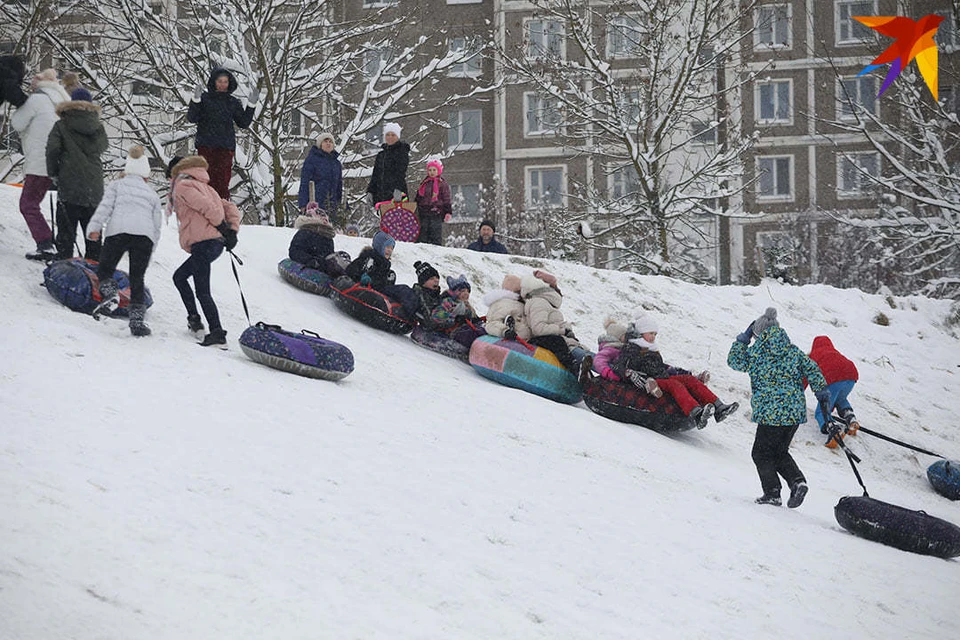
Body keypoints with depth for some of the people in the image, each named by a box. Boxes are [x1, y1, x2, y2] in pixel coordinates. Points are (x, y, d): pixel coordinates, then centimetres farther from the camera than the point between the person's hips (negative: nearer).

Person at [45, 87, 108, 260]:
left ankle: (63, 260, -7)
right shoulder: (98, 127, 8)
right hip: (94, 187, 4)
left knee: (66, 228, -2)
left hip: (69, 186, -3)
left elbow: (52, 149, -10)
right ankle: (94, 261, 14)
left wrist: (53, 173, 2)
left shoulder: (62, 126, -3)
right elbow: (103, 147, 21)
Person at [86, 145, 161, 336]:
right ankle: (137, 318, -6)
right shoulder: (153, 195, 31)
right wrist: (148, 249, 27)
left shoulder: (116, 185, 24)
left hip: (118, 230, -2)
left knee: (104, 269, 9)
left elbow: (105, 206, 5)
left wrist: (94, 227, -2)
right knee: (137, 278, 5)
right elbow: (156, 224, 22)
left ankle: (110, 294, -20)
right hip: (144, 235, 2)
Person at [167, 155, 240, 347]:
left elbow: (206, 207, -16)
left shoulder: (182, 186, -1)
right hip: (217, 244, 9)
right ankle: (194, 320, 18)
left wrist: (222, 227, -9)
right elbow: (230, 208, 19)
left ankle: (217, 332, -16)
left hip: (203, 243, -9)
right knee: (179, 276, 22)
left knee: (202, 291, -10)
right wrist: (232, 231, 8)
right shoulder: (203, 187, 26)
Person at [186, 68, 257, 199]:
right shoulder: (205, 98, 3)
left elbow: (244, 123, 13)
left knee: (223, 181, -3)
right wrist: (196, 100, -17)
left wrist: (251, 105, 5)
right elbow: (192, 118, -4)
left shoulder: (233, 102, 13)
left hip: (226, 148, 2)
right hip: (206, 145, -2)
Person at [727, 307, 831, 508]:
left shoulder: (755, 352, -5)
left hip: (771, 412, -6)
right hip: (796, 412, 6)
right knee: (780, 452, 20)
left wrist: (743, 339, 14)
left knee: (761, 453, 9)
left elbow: (734, 360, 7)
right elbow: (811, 369, 5)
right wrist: (822, 392, 12)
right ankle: (797, 482, 1)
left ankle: (772, 492, 2)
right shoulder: (793, 350, 8)